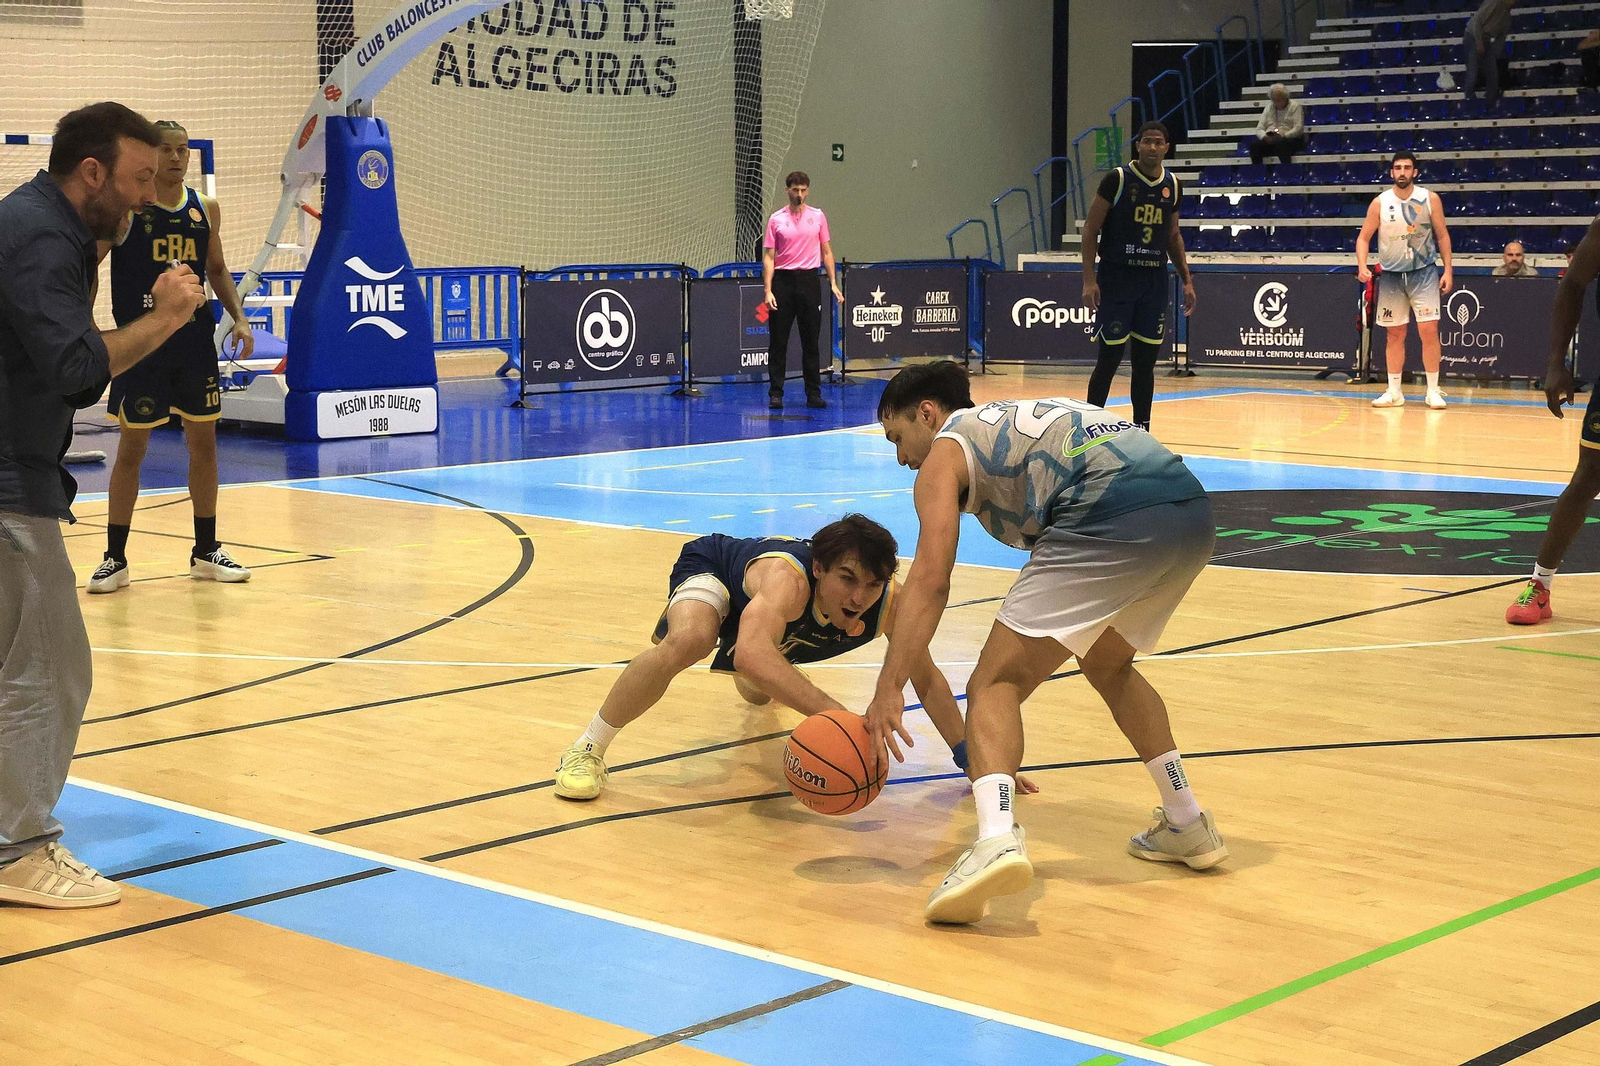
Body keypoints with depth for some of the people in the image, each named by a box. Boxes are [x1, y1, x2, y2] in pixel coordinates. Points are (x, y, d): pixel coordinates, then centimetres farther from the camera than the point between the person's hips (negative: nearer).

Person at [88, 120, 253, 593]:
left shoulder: (206, 209, 6)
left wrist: (239, 317, 5)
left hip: (194, 341, 4)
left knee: (204, 441, 8)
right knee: (132, 447, 1)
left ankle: (205, 552, 20)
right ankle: (115, 558, 11)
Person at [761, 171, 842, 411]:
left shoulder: (818, 216, 7)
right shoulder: (776, 219, 2)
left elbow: (827, 253, 11)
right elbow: (769, 257, 0)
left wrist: (834, 284, 3)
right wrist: (768, 290, -8)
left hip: (808, 281, 1)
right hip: (783, 281, -1)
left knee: (811, 341, 4)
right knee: (778, 341, 1)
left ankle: (814, 394, 10)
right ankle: (775, 394, 6)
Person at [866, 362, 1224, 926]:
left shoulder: (944, 453, 13)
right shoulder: (1020, 420, 36)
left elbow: (930, 581, -1)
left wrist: (887, 693, -5)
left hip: (1113, 517, -8)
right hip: (1192, 512, 8)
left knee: (994, 685, -3)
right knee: (1107, 665, 32)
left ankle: (997, 838, -28)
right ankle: (1187, 824, 35)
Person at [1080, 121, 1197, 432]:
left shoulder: (1173, 185, 8)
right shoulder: (1117, 179, -7)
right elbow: (1091, 228, -6)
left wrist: (1187, 280, 11)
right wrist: (1089, 280, -13)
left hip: (1154, 279, 5)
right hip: (1116, 278, -5)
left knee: (1146, 360, 6)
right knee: (1110, 357, -5)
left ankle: (1141, 430, 13)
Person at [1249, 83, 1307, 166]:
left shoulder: (1295, 106, 8)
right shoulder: (1268, 108, 21)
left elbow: (1298, 129, -5)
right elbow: (1259, 129, 14)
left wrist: (1282, 136, -19)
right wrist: (1265, 137, -10)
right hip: (1269, 138, 4)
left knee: (1280, 143, -40)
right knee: (1254, 145, -28)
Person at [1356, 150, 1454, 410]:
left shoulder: (1430, 199, -5)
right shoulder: (1380, 203, -4)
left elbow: (1442, 235, 3)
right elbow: (1364, 237, 1)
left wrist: (1447, 270, -4)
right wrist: (1362, 266, -15)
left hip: (1424, 272, -1)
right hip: (1391, 274, 1)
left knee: (1429, 330, -9)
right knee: (1395, 334, 6)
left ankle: (1433, 391, -2)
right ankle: (1394, 392, 13)